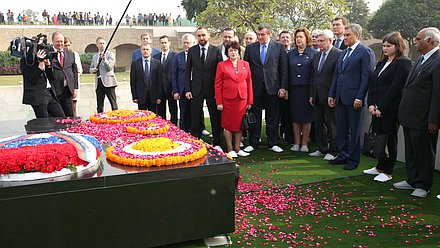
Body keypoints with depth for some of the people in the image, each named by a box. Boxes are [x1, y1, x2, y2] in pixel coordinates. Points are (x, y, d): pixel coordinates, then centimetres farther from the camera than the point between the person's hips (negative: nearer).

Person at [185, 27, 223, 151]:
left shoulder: (216, 50, 1)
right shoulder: (192, 50, 6)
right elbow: (188, 71, 7)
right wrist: (187, 89, -1)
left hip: (212, 89, -1)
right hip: (196, 89, 1)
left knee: (215, 118, 5)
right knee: (195, 118, 6)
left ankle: (217, 143, 16)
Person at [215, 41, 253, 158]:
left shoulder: (245, 64, 8)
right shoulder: (222, 65, 1)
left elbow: (249, 82, 9)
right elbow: (218, 85, 0)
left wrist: (250, 101, 4)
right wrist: (219, 102, -6)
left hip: (242, 99, 3)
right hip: (228, 99, -2)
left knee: (240, 124, 7)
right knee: (228, 125, 3)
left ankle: (237, 149, 18)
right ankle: (230, 150, 13)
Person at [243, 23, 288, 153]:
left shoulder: (279, 47, 3)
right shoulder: (250, 48, 6)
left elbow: (284, 69, 2)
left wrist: (283, 87, -5)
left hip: (272, 87, -1)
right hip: (255, 88, 1)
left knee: (273, 118, 7)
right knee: (254, 117, 7)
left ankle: (273, 143, 18)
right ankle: (253, 143, 17)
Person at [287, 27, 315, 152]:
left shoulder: (313, 53, 0)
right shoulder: (290, 54, 10)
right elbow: (286, 72, 9)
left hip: (307, 89, -3)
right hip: (294, 89, 3)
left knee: (306, 117, 3)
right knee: (295, 117, 6)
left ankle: (304, 143, 12)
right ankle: (296, 143, 14)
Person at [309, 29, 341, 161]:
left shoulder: (339, 55, -10)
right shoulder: (316, 56, 13)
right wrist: (312, 95, 13)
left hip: (330, 96, -7)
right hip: (317, 97, 7)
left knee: (332, 125, 3)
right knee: (319, 124, 14)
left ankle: (332, 151, 14)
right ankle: (322, 149, 27)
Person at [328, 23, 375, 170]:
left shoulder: (366, 52, -6)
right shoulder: (343, 53, 17)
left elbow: (367, 76, -12)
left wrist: (360, 98, -18)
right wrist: (331, 95, 13)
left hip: (354, 99, -7)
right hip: (340, 98, 7)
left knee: (354, 131, 3)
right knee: (341, 129, 13)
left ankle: (353, 160, 13)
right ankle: (343, 155, 25)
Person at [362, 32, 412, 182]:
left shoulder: (403, 63, -9)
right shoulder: (382, 62, 16)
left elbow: (395, 87, -15)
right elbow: (372, 84, 13)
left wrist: (381, 108, -15)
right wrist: (371, 104, 1)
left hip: (391, 109, -7)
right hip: (377, 109, 7)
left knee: (390, 140, 2)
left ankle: (387, 172, 12)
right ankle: (380, 167, 24)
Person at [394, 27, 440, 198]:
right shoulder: (421, 60, 14)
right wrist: (403, 113, 15)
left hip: (423, 120, -9)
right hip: (410, 117, 9)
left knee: (424, 154, 5)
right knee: (411, 152, 18)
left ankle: (423, 185, 19)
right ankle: (412, 180, 32)